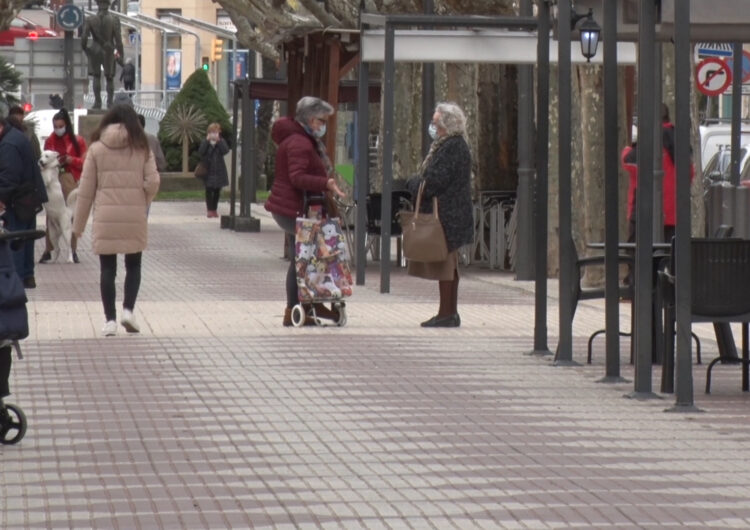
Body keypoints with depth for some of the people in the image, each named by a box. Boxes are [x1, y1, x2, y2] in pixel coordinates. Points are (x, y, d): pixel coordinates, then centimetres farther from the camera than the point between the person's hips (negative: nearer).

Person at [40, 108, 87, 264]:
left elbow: (84, 162, 1)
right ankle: (48, 250, 3)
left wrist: (70, 159, -15)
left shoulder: (77, 141, 3)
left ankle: (73, 251, 6)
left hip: (70, 180, -2)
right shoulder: (50, 141, 10)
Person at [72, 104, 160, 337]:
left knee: (107, 269, 5)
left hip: (105, 216, -1)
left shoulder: (96, 149, 1)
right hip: (134, 216, 1)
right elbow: (153, 182, -6)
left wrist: (78, 224, 8)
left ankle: (110, 319, 3)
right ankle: (128, 309, -1)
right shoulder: (141, 148, 2)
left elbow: (86, 189, 2)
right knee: (133, 265, 15)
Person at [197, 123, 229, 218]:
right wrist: (207, 140, -17)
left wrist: (218, 141, -17)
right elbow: (200, 152, -14)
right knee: (209, 190, -3)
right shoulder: (204, 142, 2)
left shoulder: (222, 142, 5)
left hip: (219, 170, 2)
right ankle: (209, 210, 1)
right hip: (208, 170, -2)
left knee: (217, 191, 6)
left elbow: (226, 151, -12)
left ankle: (214, 209, 14)